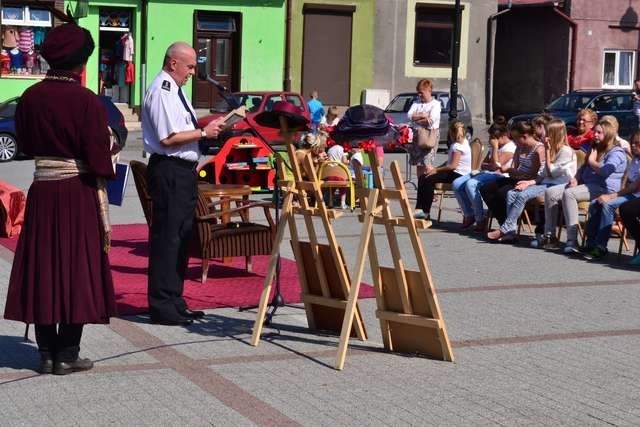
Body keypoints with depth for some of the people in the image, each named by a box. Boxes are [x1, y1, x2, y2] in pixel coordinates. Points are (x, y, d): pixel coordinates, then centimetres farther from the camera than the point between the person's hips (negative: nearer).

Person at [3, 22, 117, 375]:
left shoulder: (30, 98, 0)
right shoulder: (87, 101, -13)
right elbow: (98, 160, -12)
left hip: (40, 192, 4)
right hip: (77, 193, -4)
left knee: (42, 270, 10)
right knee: (76, 270, 5)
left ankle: (47, 353, 15)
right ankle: (66, 355, 9)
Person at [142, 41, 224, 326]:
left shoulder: (174, 90, 17)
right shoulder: (161, 92, -14)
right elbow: (168, 138, -21)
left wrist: (209, 125, 12)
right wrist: (203, 132, -15)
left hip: (183, 171, 11)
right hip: (169, 171, -11)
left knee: (181, 237, 15)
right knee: (166, 238, -6)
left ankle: (174, 301, 24)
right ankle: (162, 307, 0)